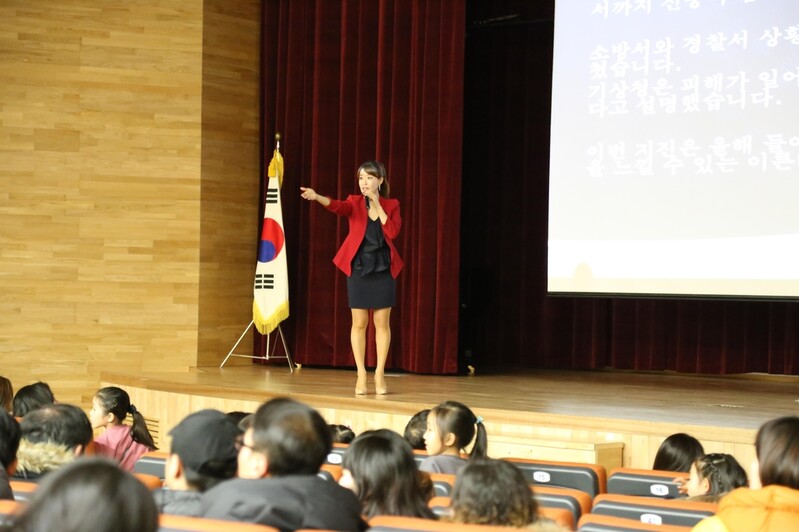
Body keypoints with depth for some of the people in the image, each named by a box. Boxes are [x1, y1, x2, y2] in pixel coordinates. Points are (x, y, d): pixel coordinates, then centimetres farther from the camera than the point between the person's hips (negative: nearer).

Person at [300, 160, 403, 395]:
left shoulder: (391, 205, 3)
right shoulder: (355, 202, 1)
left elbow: (392, 232, -13)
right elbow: (338, 207, -22)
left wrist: (377, 203, -12)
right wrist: (316, 197, -42)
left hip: (383, 268, 0)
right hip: (358, 268, 0)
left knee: (382, 323, 2)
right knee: (359, 323, 2)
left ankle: (380, 374, 9)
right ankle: (361, 375, 8)